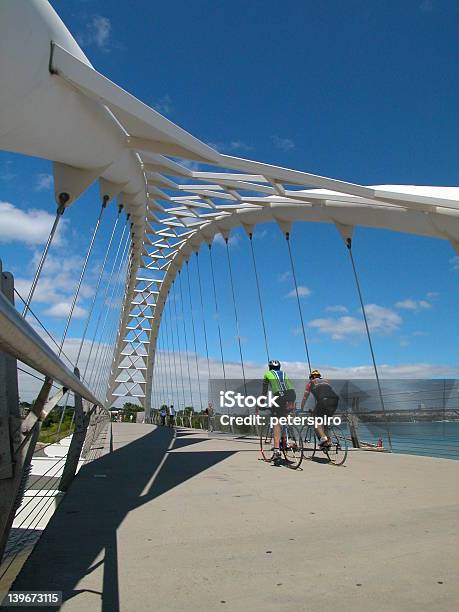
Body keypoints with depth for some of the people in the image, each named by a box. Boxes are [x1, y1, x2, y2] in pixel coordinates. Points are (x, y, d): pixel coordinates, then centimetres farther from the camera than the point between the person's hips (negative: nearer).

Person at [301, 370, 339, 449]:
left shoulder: (311, 383, 27)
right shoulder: (326, 381, 38)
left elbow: (305, 398, 30)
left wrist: (301, 409, 42)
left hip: (323, 400, -5)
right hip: (334, 400, 5)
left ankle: (323, 437, -13)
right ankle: (328, 441, 14)